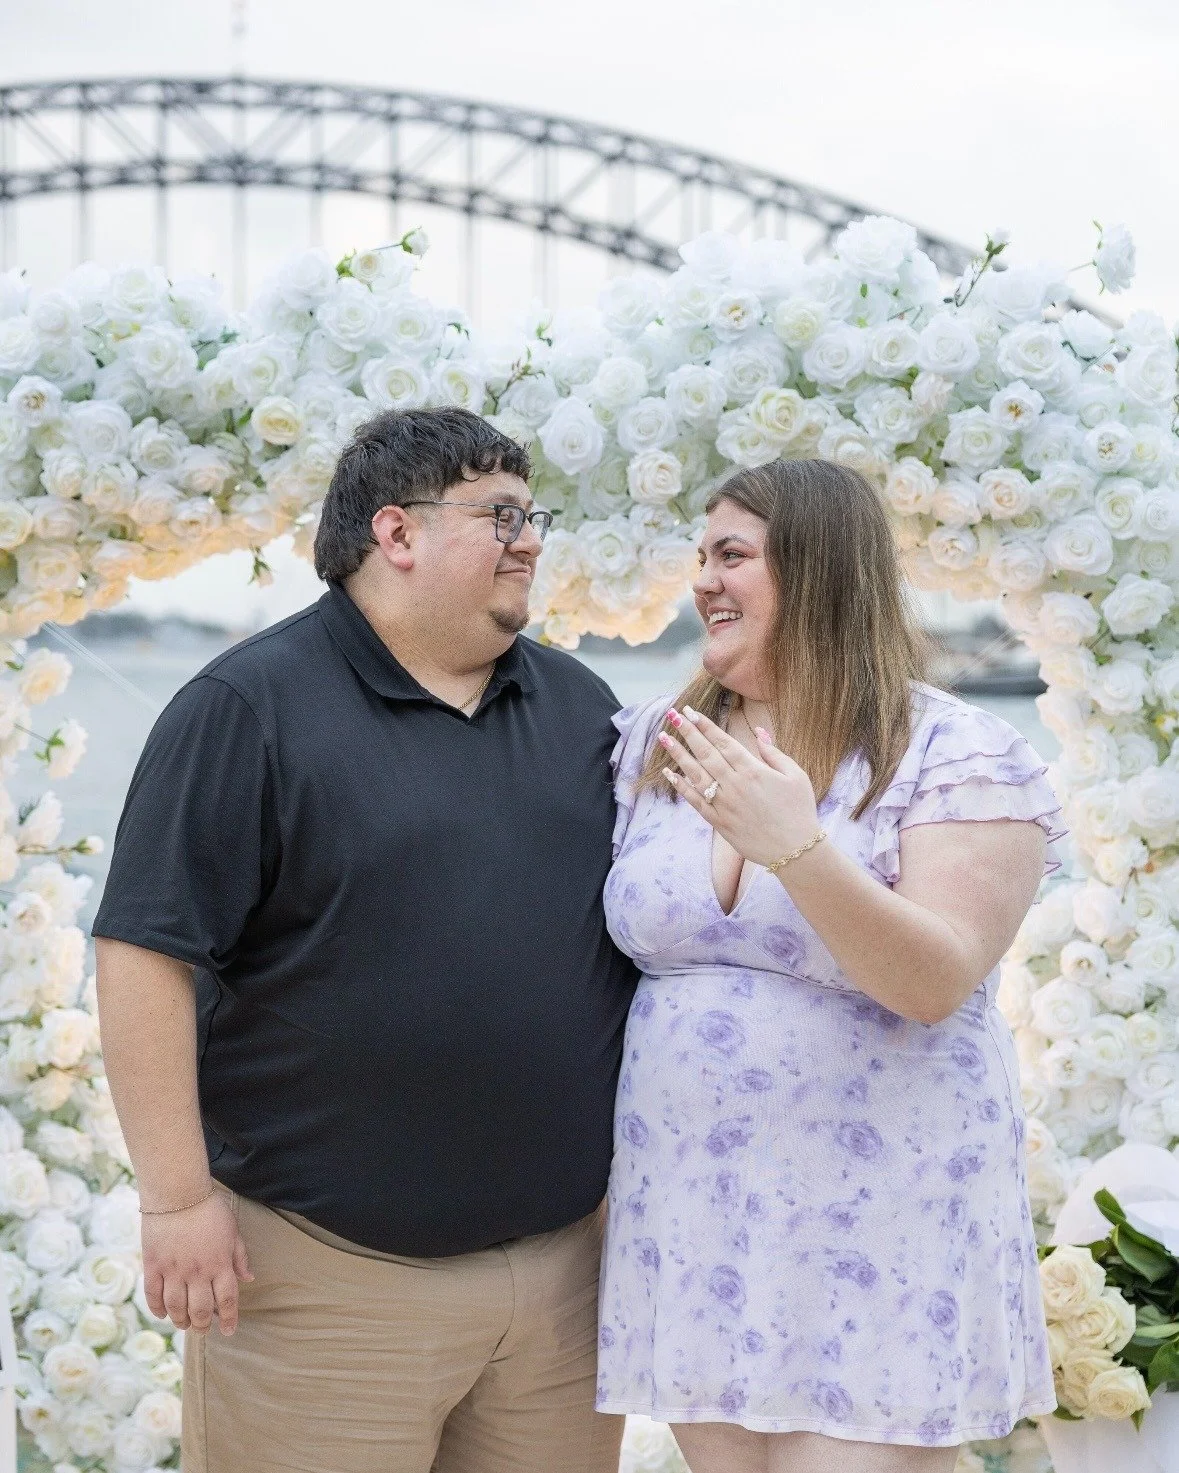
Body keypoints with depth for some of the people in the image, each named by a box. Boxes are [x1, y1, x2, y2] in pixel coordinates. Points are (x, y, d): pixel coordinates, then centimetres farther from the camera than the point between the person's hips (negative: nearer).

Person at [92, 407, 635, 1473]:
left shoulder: (580, 706, 12)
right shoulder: (249, 707, -7)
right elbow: (148, 952, -11)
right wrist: (178, 1195, -14)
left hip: (567, 1255, 6)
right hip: (326, 1260, -5)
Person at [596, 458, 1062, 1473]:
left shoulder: (963, 758, -8)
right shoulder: (653, 747, 7)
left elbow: (936, 984, -17)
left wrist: (796, 849, -29)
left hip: (872, 1232, -4)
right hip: (687, 1226, 5)